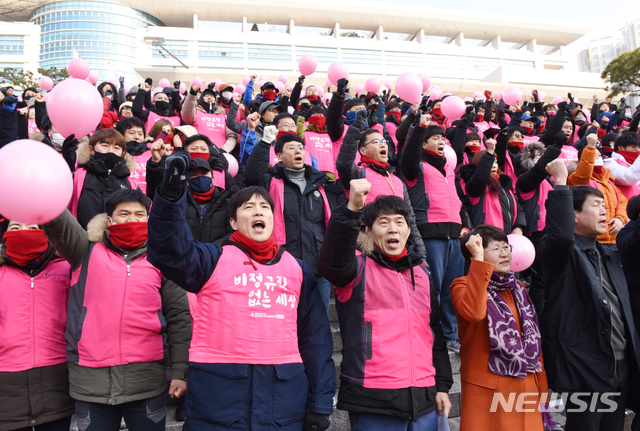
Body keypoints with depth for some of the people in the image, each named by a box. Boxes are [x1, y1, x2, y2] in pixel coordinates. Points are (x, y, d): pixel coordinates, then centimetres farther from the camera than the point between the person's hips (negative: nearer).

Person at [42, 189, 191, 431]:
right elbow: (58, 222, -11)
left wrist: (179, 372, 0)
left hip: (147, 381, 0)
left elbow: (178, 317, 3)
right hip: (90, 381, 0)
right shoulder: (87, 251, 6)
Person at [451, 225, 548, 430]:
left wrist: (542, 388, 14)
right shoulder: (463, 285, -6)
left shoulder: (517, 288, 14)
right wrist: (478, 260, -29)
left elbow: (533, 339, 15)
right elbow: (473, 312, -31)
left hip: (525, 386, 6)